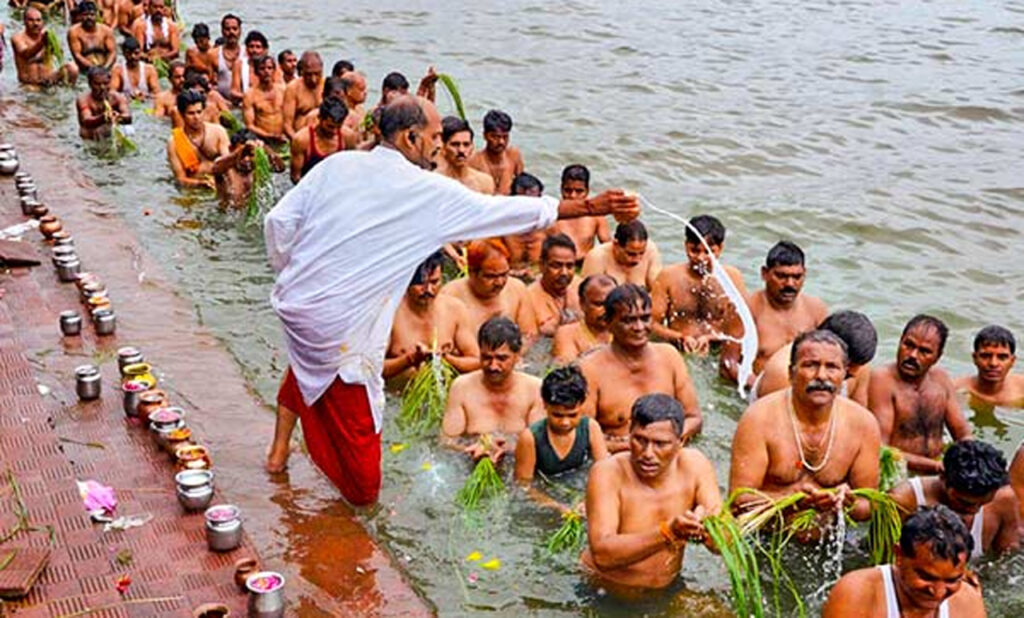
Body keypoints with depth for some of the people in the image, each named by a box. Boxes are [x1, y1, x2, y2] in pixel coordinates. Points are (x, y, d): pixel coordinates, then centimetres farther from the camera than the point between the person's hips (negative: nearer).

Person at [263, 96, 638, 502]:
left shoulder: (337, 165, 1)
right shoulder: (429, 192, -12)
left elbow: (279, 221, -1)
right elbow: (507, 211, -8)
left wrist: (290, 274, 17)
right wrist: (592, 207, -1)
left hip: (293, 301, 8)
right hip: (342, 327, -8)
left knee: (306, 366, 38)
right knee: (358, 426, 11)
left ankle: (279, 451, 44)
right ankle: (364, 501, 27)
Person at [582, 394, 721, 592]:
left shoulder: (694, 465, -10)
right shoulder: (608, 473, -20)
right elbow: (602, 555, -31)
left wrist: (706, 529, -35)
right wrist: (667, 533, -41)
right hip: (605, 593, -4)